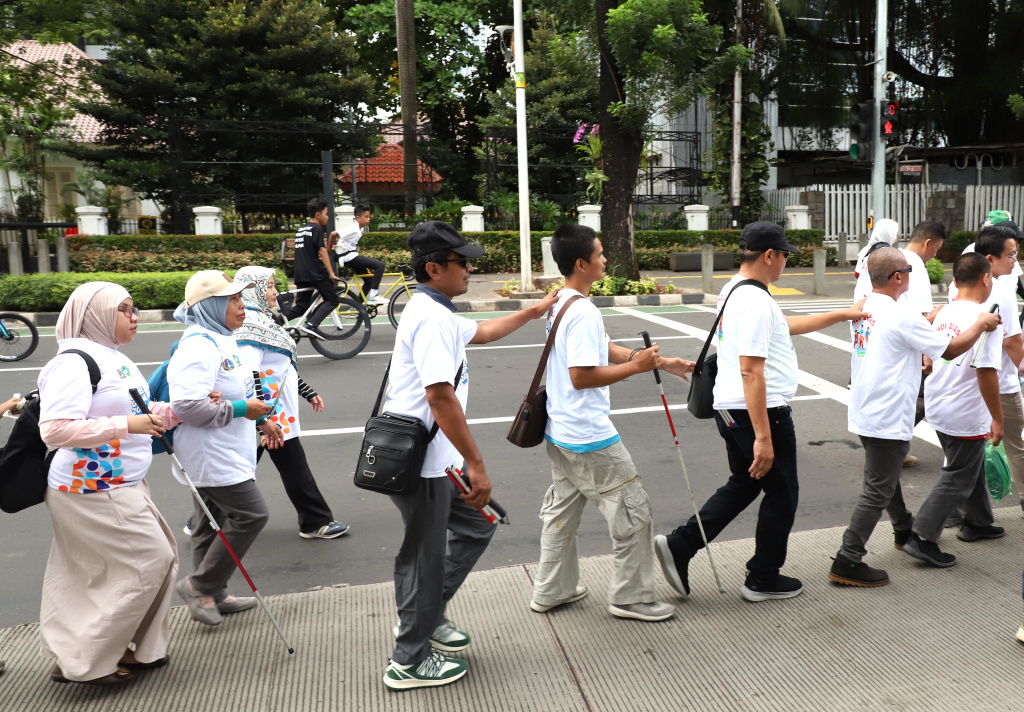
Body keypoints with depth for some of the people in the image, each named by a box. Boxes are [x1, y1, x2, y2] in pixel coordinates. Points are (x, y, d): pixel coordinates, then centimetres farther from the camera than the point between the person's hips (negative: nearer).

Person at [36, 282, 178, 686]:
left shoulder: (115, 359, 13)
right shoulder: (74, 362, -18)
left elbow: (133, 413, 21)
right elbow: (54, 430, -26)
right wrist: (127, 425, -27)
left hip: (123, 485, 10)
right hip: (91, 491, -10)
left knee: (159, 556, 14)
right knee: (148, 562, -4)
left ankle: (119, 647, 29)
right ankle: (81, 662, 9)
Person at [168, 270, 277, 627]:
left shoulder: (221, 340, 13)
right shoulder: (198, 346, -21)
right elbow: (186, 405, -30)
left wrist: (258, 420, 17)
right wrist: (240, 409, -22)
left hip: (226, 451, 10)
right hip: (211, 454, -10)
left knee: (214, 521, 16)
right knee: (251, 514, -8)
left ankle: (212, 596, 29)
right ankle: (200, 584, 6)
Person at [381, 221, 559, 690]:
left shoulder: (430, 310, 13)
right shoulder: (432, 318, -21)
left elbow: (481, 332, 32)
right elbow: (440, 397, -29)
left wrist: (532, 312, 33)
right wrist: (476, 466, -25)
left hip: (432, 455, 10)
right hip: (421, 461, -10)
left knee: (476, 525, 19)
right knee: (426, 556, 5)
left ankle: (425, 615, 33)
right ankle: (409, 662, 23)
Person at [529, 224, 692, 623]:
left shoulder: (559, 304, 9)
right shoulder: (583, 312, -22)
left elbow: (605, 350, 14)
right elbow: (582, 377, -27)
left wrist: (661, 363, 11)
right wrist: (636, 367, -19)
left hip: (559, 432, 10)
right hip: (590, 438, -10)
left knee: (562, 510, 20)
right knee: (633, 511, 4)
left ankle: (551, 591, 31)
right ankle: (631, 597, 15)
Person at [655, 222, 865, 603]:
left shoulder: (734, 290, 12)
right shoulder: (756, 301, -21)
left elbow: (785, 325, 26)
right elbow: (751, 372, -27)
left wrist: (842, 314, 31)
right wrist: (763, 438, -26)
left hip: (730, 410, 10)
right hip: (760, 412, -10)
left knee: (743, 485, 22)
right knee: (782, 493, 9)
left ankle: (679, 545, 14)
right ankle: (763, 579, 23)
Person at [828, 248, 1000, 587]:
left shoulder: (863, 309, 4)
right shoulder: (903, 316, -20)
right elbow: (951, 349, -9)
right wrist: (981, 324, 7)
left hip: (863, 415, 9)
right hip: (888, 421, -9)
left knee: (886, 477, 26)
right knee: (877, 492, -1)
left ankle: (905, 531, 48)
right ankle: (848, 562, 2)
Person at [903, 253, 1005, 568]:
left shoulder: (944, 313, 5)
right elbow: (986, 372, -24)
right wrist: (998, 418, -16)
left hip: (938, 408, 8)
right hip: (966, 416, -8)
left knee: (973, 467, 26)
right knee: (956, 481, 3)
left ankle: (977, 522, 41)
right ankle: (922, 538, 3)